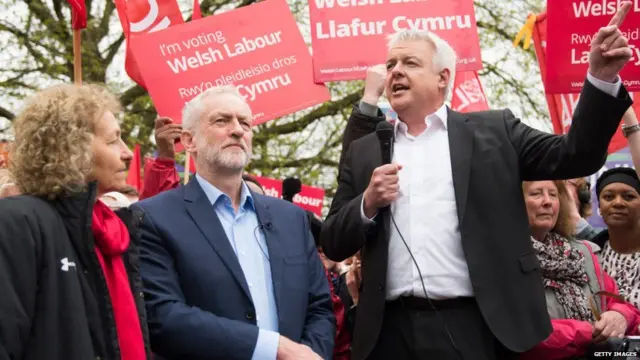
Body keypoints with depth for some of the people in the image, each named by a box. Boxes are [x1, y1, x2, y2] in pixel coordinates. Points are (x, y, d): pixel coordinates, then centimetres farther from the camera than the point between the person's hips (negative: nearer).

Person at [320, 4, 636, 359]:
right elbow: (333, 245, 13)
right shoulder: (363, 152, 14)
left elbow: (575, 156, 2)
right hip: (391, 330, 2)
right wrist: (367, 204, -6)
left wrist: (601, 78, -9)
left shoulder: (493, 131, 10)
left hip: (473, 328, -2)